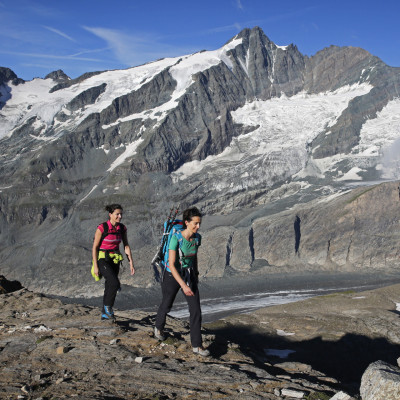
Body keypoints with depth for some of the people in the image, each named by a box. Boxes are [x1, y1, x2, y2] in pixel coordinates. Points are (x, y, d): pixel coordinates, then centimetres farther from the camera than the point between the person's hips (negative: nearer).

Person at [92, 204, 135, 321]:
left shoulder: (122, 228, 0)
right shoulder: (102, 228, -16)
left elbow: (126, 246, 6)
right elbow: (94, 247, -13)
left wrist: (131, 263, 0)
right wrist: (96, 266, -15)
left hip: (114, 260, 6)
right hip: (102, 259, -6)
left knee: (109, 287, 11)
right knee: (115, 283, -21)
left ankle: (104, 313, 25)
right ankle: (108, 306, 1)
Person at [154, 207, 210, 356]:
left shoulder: (197, 238, -10)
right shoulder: (176, 238, -29)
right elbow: (171, 264, -29)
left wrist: (196, 273, 20)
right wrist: (183, 285, -35)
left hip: (189, 275, 4)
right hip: (173, 275, -4)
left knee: (196, 309, -6)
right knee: (167, 305, 20)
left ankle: (196, 345, 2)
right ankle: (159, 327, 52)